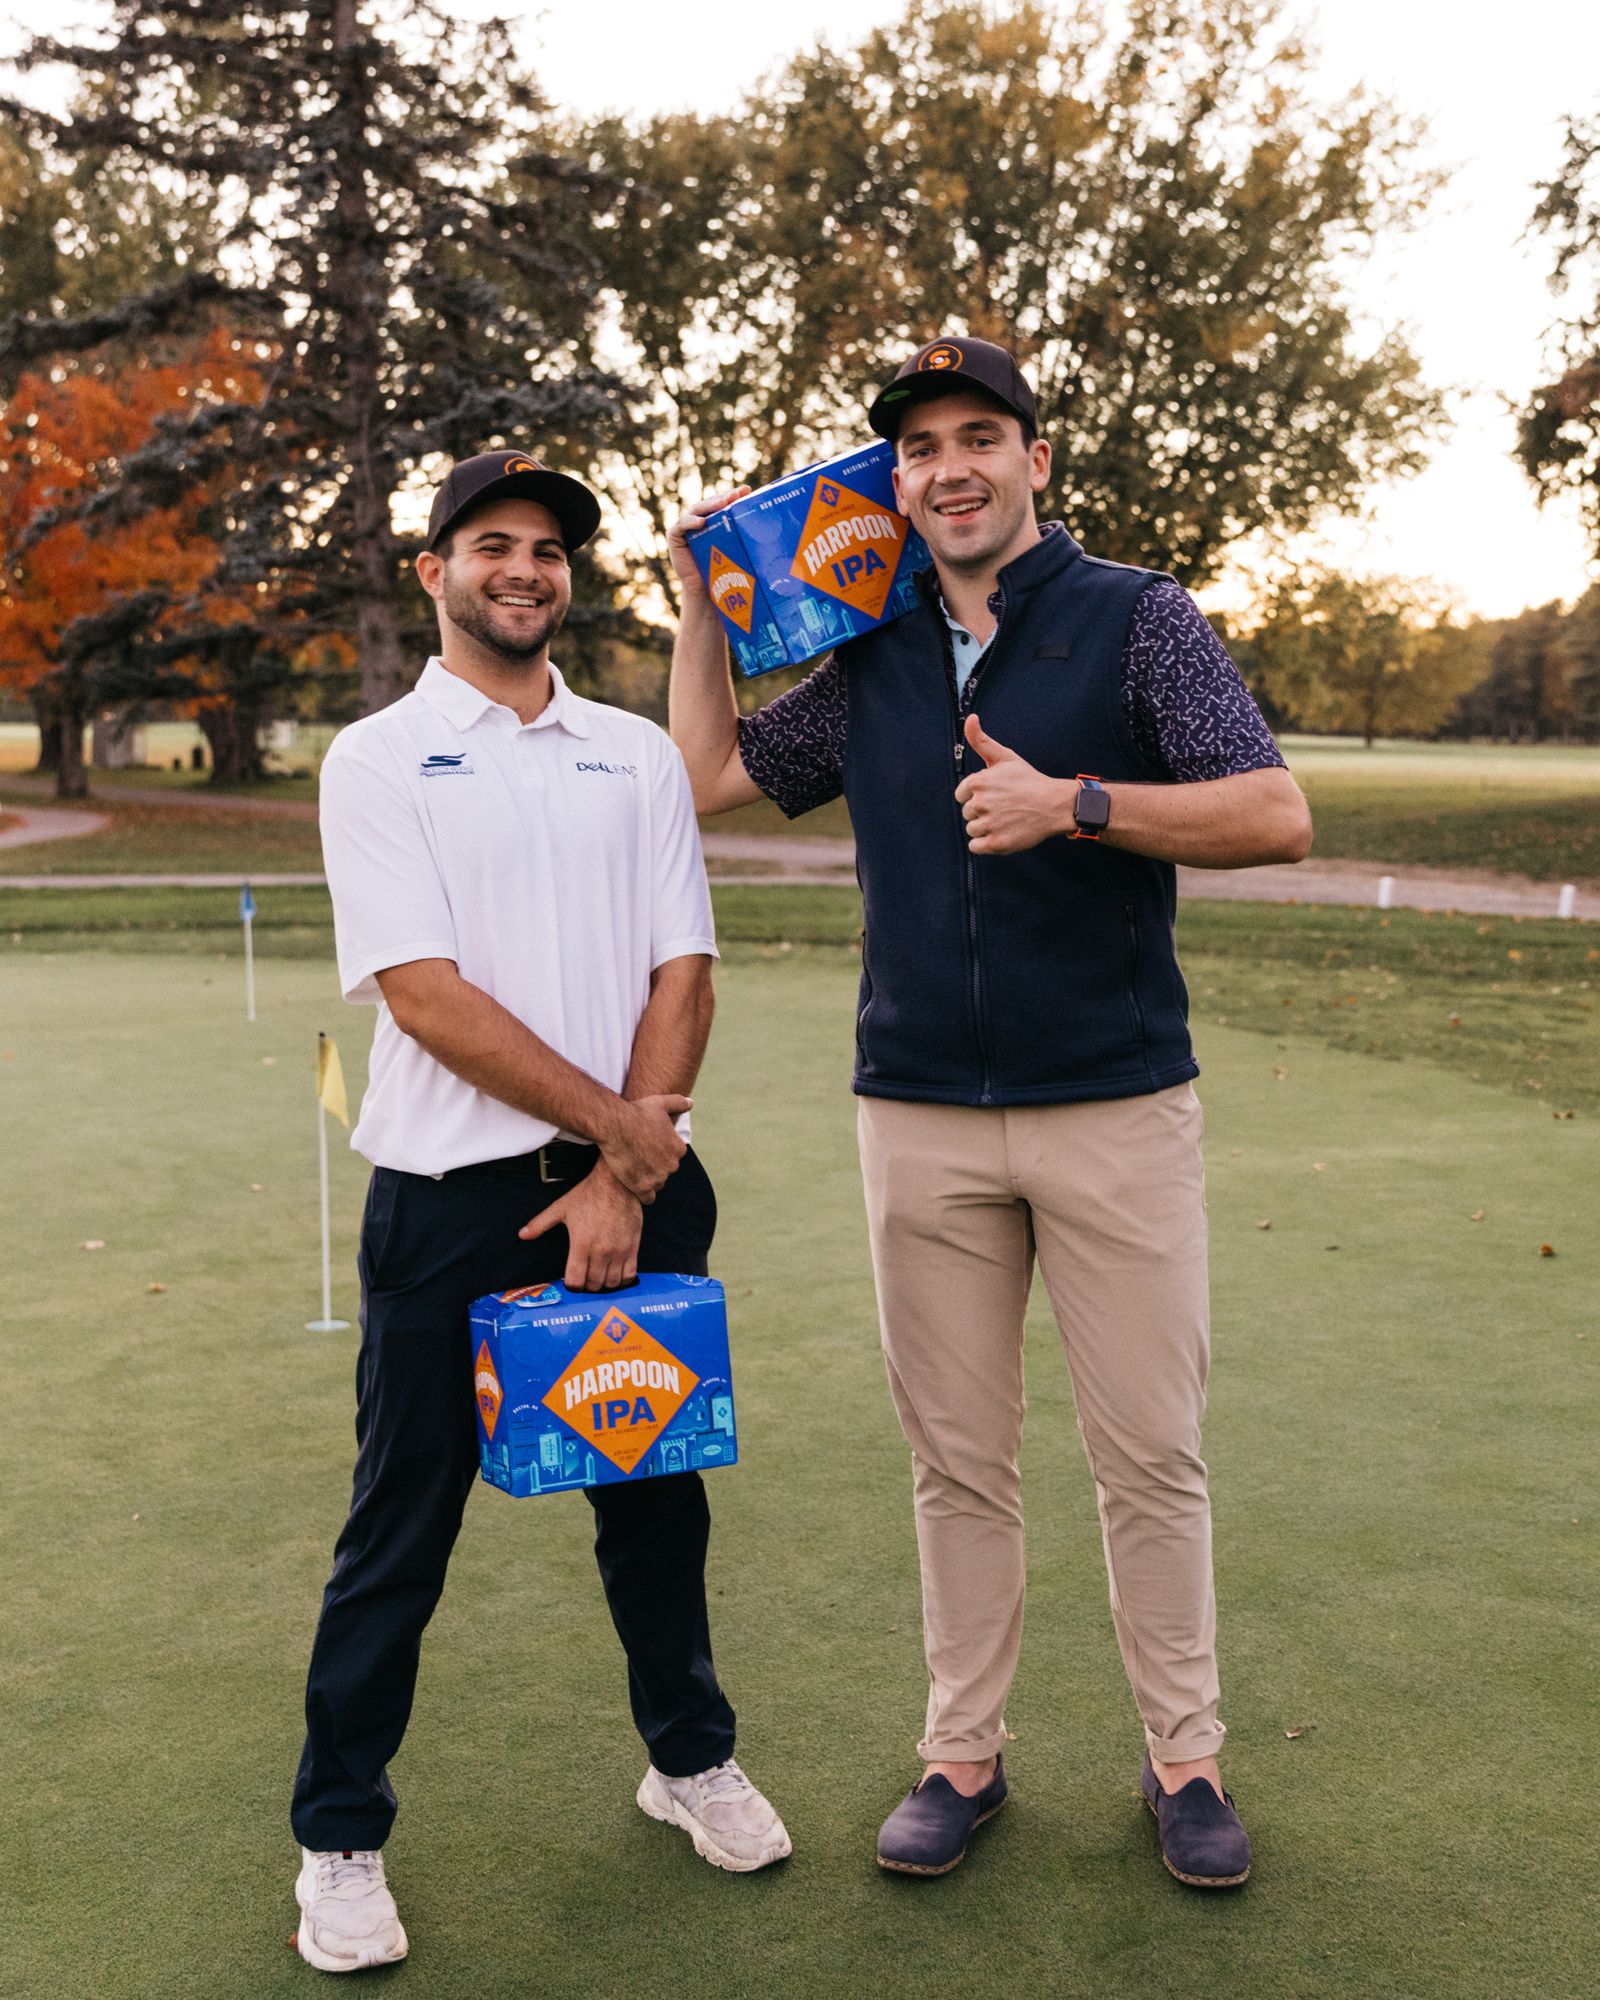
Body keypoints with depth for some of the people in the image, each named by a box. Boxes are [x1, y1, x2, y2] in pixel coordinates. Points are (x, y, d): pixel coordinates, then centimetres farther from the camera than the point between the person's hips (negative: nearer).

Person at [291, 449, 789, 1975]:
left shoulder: (636, 754, 10)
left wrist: (623, 1182, -8)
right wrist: (623, 1130, -12)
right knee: (402, 1523, 6)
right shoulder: (377, 760, -1)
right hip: (448, 1194, -3)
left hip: (637, 1183, 4)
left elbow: (681, 976, 2)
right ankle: (338, 1840, 23)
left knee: (655, 1490, 16)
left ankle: (690, 1758, 36)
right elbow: (425, 995, -12)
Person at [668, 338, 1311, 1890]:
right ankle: (963, 1752, 24)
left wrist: (1074, 803, -17)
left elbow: (1276, 818, -8)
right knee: (955, 1458, 10)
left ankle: (1183, 1759, 21)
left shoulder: (1136, 618, 0)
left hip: (1116, 1107, -3)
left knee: (1150, 1456, 4)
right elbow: (706, 779, 17)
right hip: (922, 1119, 3)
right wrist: (702, 600, 14)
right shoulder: (868, 660, 11)